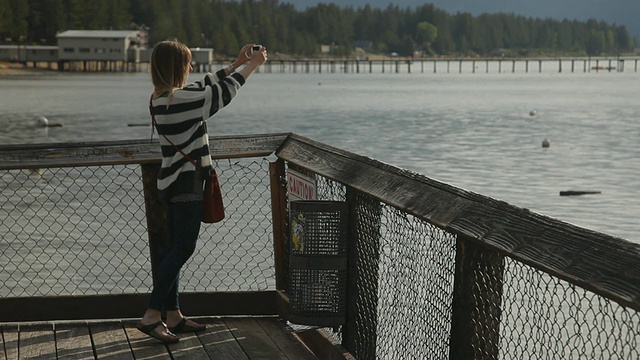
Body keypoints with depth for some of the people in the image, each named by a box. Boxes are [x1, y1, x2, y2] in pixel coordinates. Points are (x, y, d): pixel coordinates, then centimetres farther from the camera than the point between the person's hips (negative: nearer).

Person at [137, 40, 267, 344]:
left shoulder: (161, 99, 9)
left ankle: (173, 316, 19)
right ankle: (151, 316, -6)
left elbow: (208, 85, 21)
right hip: (186, 184, -10)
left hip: (173, 182, 10)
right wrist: (252, 65, 5)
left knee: (176, 248, 12)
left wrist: (237, 64, 22)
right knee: (183, 249, -6)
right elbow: (223, 92, -8)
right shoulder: (179, 99, -19)